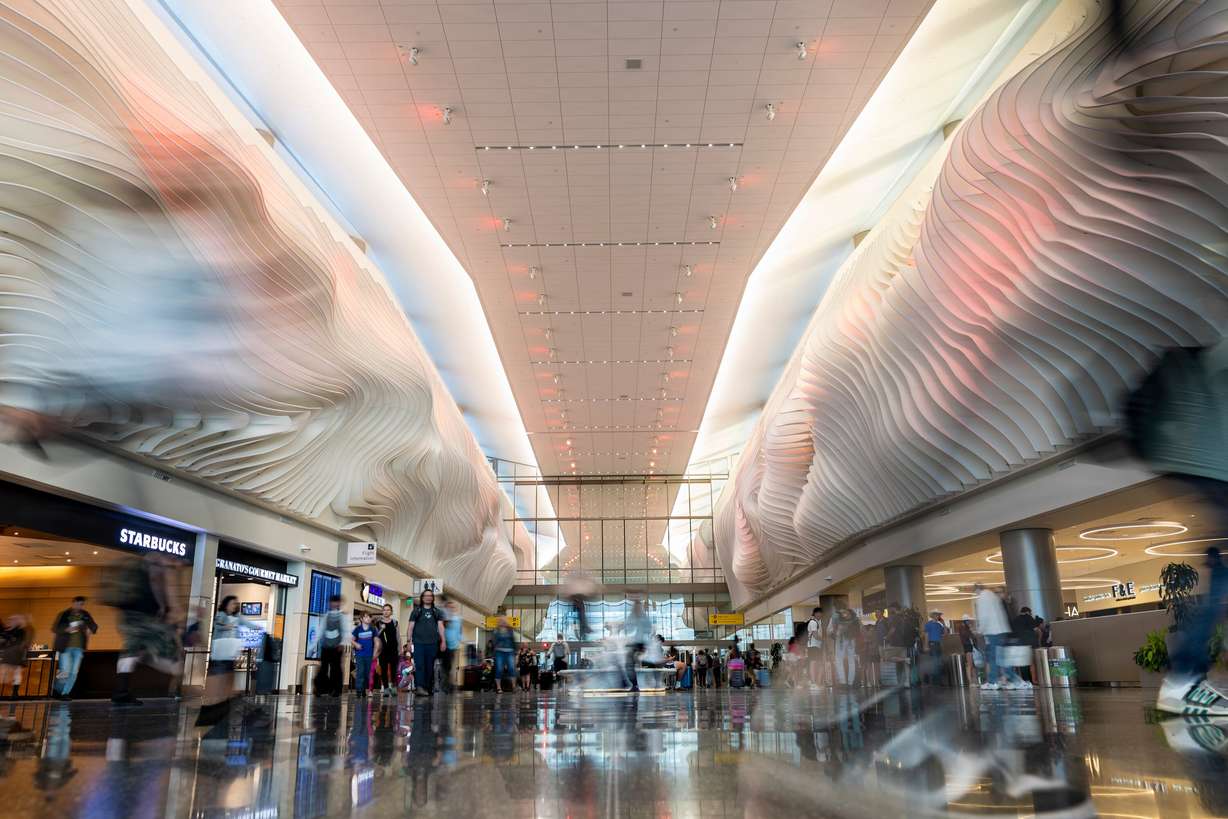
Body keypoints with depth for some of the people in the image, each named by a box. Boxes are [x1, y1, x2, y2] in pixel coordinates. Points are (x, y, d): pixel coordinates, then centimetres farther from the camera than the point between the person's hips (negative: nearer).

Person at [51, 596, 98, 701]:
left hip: (78, 648, 4)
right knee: (66, 672, -10)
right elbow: (54, 628, -2)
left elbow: (94, 626, 17)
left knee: (74, 672, 0)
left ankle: (65, 693, 12)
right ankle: (57, 690, 15)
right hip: (65, 648, -4)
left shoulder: (86, 615, 9)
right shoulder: (64, 615, 0)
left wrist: (90, 630, -6)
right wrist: (67, 629, -19)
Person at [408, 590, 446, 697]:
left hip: (432, 643, 2)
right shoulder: (416, 611, 10)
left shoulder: (437, 612, 14)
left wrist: (443, 641, -2)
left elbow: (440, 626, 8)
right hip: (419, 642, -2)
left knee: (430, 667, 5)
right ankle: (419, 687, -21)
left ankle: (428, 688, 12)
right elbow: (411, 626, 7)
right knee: (419, 665, -13)